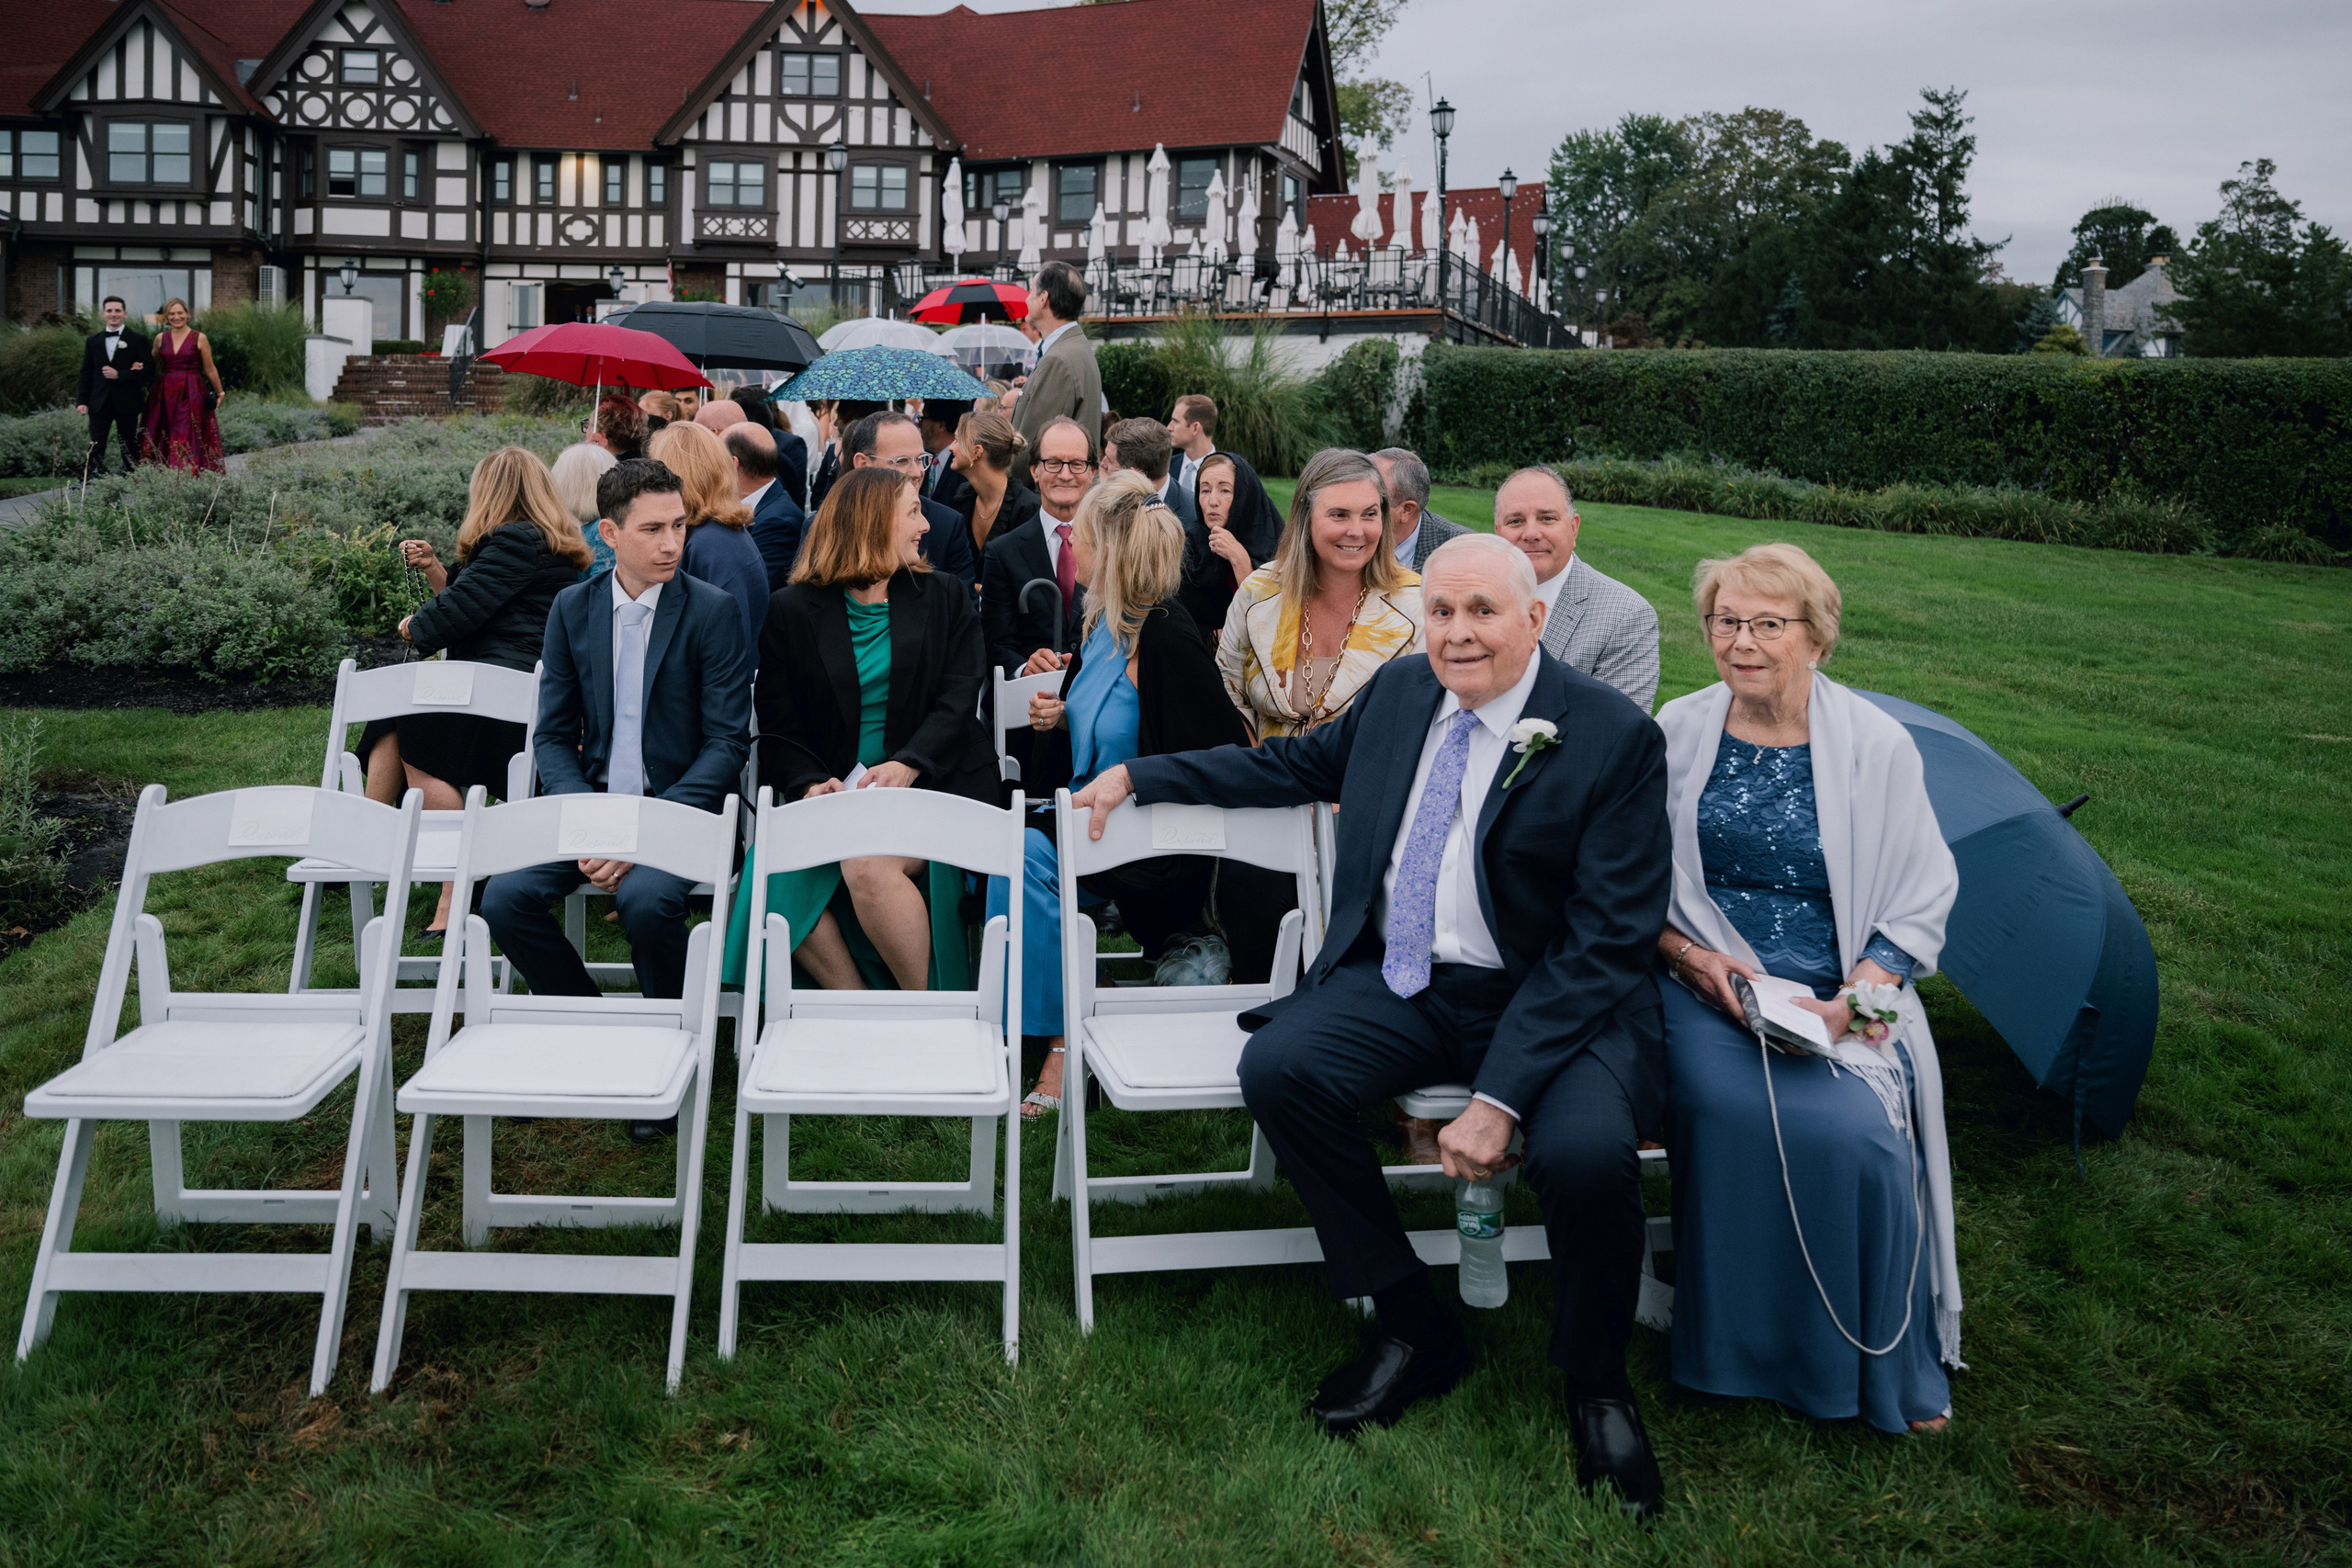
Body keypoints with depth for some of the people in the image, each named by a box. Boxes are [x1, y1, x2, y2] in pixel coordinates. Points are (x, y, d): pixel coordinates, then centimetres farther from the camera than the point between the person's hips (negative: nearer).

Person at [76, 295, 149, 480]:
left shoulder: (138, 340, 1)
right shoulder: (92, 341, 12)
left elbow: (147, 371, -6)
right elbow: (86, 374, 11)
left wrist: (119, 375, -17)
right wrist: (82, 401, 3)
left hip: (126, 402, -2)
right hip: (100, 402, 2)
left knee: (129, 449, 5)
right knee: (95, 449, -4)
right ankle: (86, 485, -7)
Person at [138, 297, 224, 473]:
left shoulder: (199, 338, -1)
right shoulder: (161, 338, 9)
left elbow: (210, 369, 5)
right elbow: (152, 366, 19)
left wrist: (220, 393, 10)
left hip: (191, 394, -3)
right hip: (165, 393, 3)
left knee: (188, 438, -6)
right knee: (161, 439, 1)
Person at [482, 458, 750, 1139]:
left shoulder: (711, 609, -4)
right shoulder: (572, 608, 8)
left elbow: (728, 743, -8)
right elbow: (553, 736, 9)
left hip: (681, 806, -4)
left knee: (647, 899, -33)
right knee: (504, 896, -19)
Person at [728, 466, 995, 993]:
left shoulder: (944, 598, 13)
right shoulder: (793, 609, 10)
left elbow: (958, 701, 0)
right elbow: (778, 725, 5)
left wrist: (907, 765, -18)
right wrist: (809, 785, -15)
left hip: (932, 787, -1)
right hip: (838, 790, 2)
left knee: (868, 865, -32)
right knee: (777, 883, -27)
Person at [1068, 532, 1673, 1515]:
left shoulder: (1615, 740, -13)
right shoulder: (1399, 692, 5)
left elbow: (1604, 942, -17)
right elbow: (1298, 764, 24)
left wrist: (1500, 1097, -25)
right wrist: (1137, 776, 19)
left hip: (1553, 997, -5)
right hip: (1399, 982, 5)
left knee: (1586, 1151, -33)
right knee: (1277, 1068, -21)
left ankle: (1595, 1382, 1)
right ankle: (1412, 1325, -1)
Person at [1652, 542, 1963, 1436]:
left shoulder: (1877, 745, 1)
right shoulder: (1677, 732, 4)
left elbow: (1920, 902, 4)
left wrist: (1851, 1003, -10)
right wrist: (1694, 960, -9)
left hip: (1843, 1002, 0)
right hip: (1707, 991, 0)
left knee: (1855, 1128, -28)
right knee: (1730, 1107, -31)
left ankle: (1886, 1370, -1)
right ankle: (1744, 1354, -8)